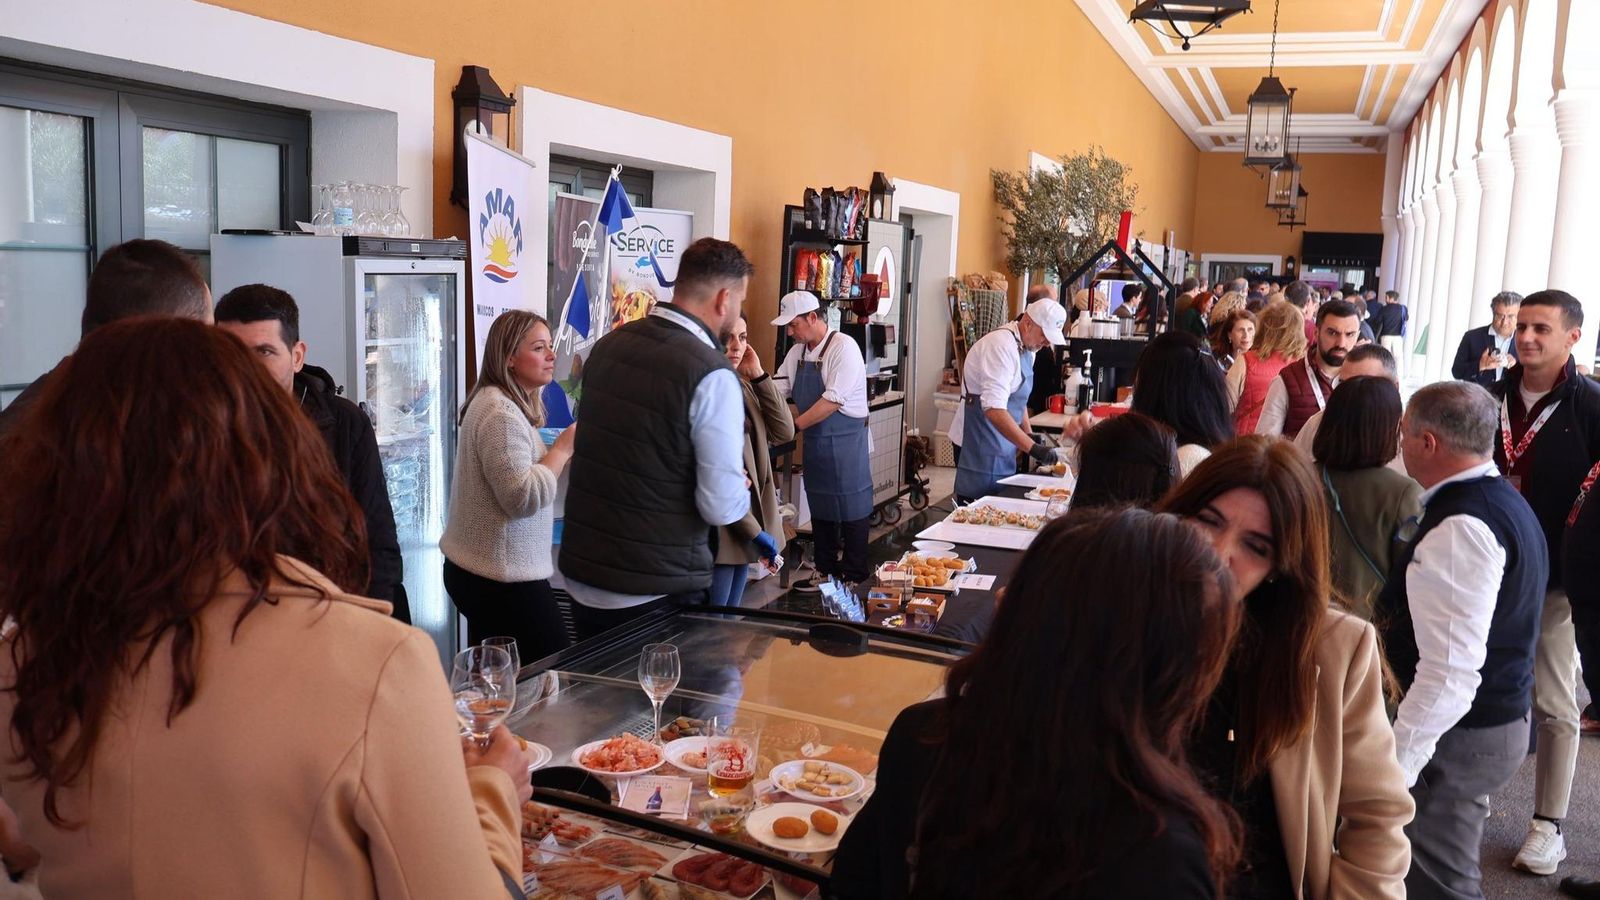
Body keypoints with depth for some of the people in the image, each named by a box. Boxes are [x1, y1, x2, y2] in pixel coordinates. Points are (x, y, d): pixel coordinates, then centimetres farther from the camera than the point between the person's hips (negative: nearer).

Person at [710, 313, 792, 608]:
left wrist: (759, 375, -2)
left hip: (747, 523, 8)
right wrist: (755, 531, -17)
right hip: (719, 528, -8)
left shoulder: (742, 385, 11)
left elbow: (784, 432, 6)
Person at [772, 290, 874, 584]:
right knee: (820, 508, 15)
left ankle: (855, 578, 13)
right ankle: (826, 571, 29)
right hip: (814, 442, 7)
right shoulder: (798, 351, 6)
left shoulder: (843, 348, -17)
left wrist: (793, 426, -23)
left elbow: (832, 401, -23)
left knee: (851, 509, 2)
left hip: (845, 441, -7)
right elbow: (778, 389, 7)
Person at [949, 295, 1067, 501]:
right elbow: (994, 410, -29)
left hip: (1002, 445, 10)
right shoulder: (1002, 345, -20)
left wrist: (1029, 435, 10)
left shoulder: (1023, 347, 11)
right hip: (979, 446, -10)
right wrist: (1032, 447, -30)